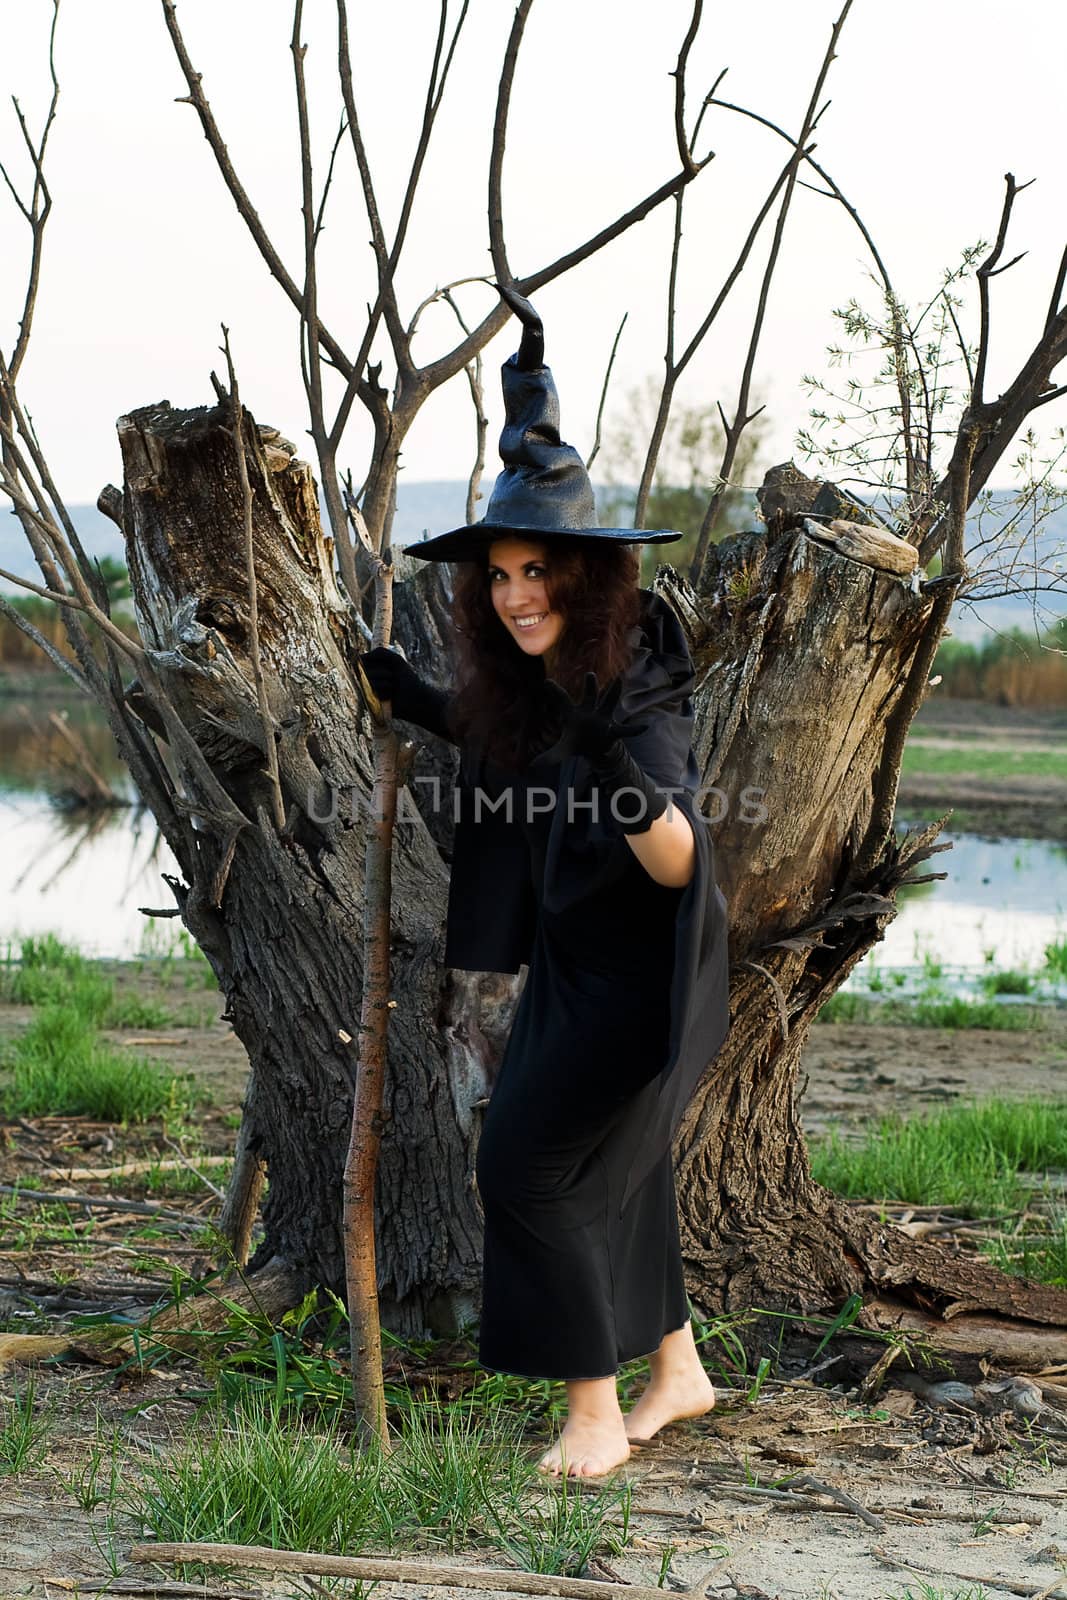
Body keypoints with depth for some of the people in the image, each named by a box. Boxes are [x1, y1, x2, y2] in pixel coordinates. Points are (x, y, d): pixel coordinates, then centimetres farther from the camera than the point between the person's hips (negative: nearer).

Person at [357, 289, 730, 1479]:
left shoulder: (631, 685, -26)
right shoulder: (534, 669, -3)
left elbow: (677, 863, -32)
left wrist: (627, 773, -50)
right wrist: (419, 705, 13)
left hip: (637, 974, -9)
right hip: (574, 959, 9)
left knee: (533, 1166, -7)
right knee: (610, 1164, 17)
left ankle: (593, 1419, 4)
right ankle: (677, 1373, 34)